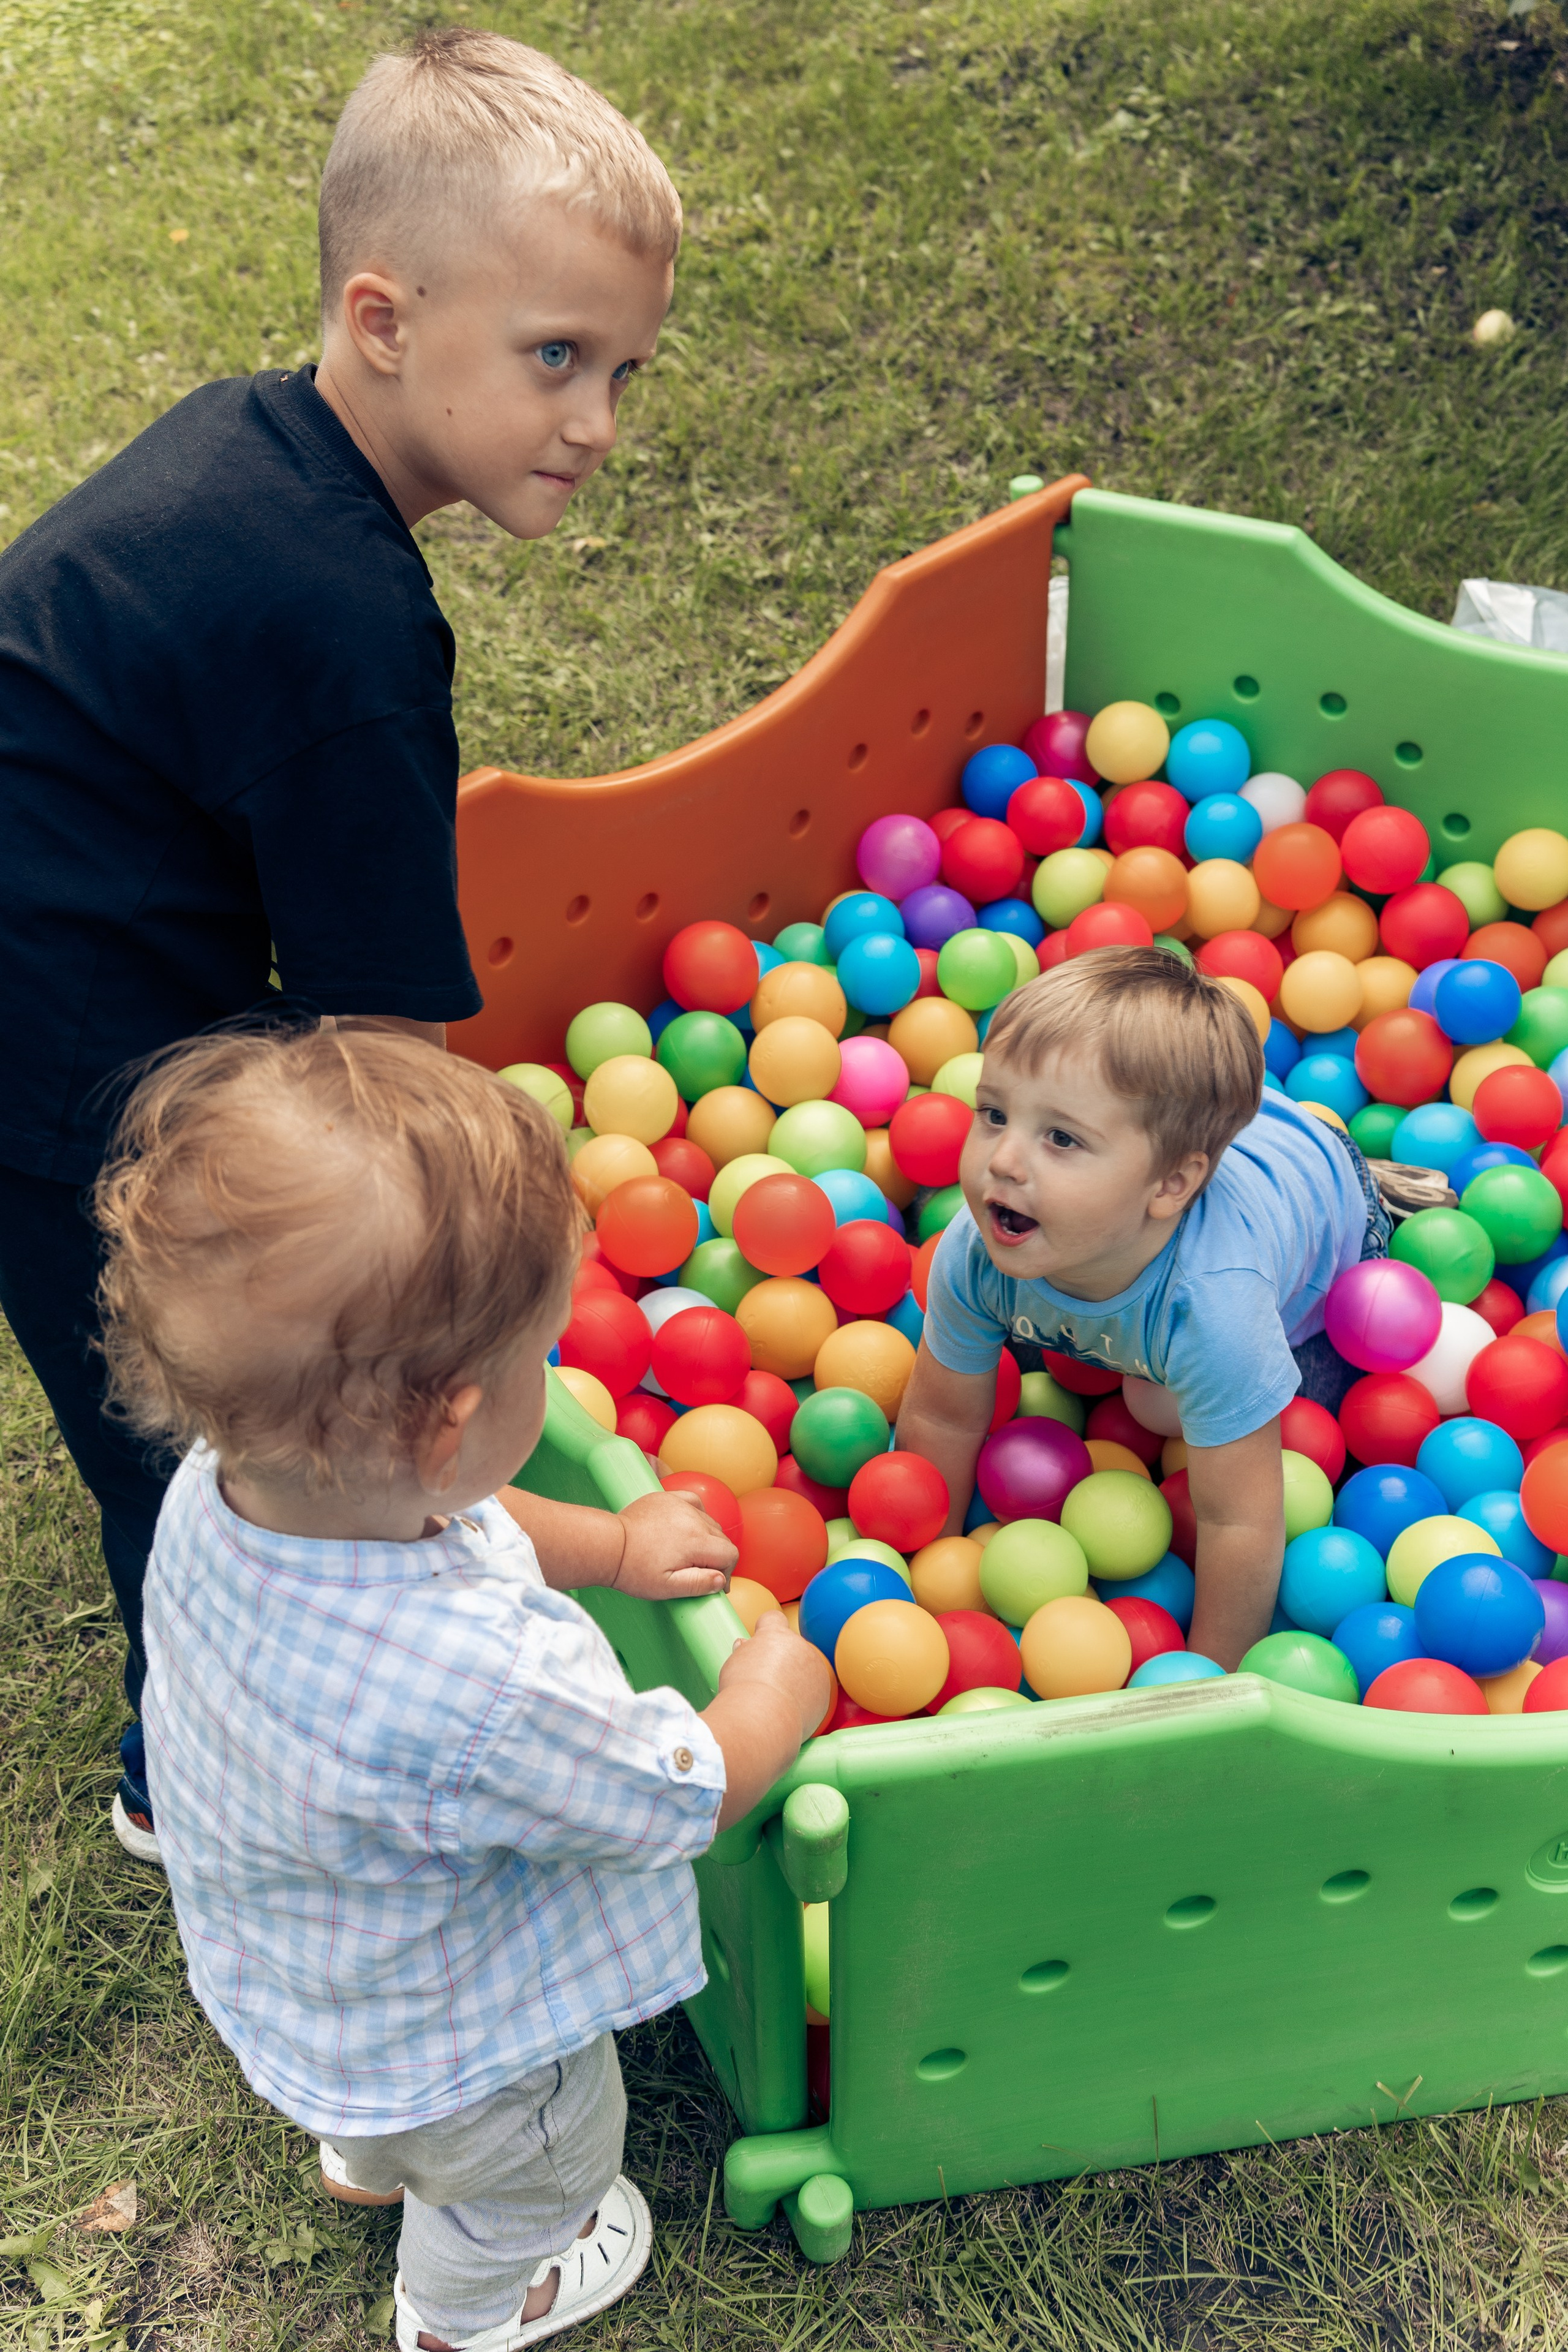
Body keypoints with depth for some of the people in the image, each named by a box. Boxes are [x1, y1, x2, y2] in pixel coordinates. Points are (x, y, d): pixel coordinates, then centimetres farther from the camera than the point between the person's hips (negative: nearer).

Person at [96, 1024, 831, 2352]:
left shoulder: (220, 1488, -27)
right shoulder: (482, 1692, -51)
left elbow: (444, 1517, -4)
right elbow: (685, 1797, -30)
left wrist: (610, 1545, -3)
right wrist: (778, 1687, -11)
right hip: (463, 2050, -6)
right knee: (526, 2179, 32)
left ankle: (367, 2156, 74)